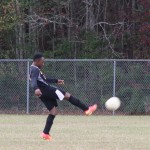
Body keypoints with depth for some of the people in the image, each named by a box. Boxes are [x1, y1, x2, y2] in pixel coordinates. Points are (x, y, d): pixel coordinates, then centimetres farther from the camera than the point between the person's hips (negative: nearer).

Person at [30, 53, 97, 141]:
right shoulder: (35, 70, -12)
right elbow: (33, 80, -32)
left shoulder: (35, 69, 22)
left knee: (53, 111, 9)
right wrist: (36, 89, -52)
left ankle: (45, 133, 4)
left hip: (44, 94, 11)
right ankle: (87, 109, -2)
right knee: (67, 95, -5)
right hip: (46, 90, -11)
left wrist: (56, 81, 42)